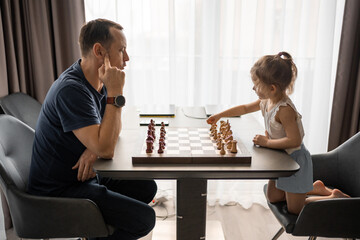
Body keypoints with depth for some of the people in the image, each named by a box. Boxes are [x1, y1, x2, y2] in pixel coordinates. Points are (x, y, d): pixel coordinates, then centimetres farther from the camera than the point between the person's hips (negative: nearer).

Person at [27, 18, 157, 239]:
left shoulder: (98, 82, 2)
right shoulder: (71, 90, -27)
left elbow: (112, 128, 8)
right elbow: (105, 149, -31)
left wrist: (94, 149, -14)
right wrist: (115, 94, -29)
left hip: (83, 175, 9)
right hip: (60, 190, -9)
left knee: (147, 187, 11)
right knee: (145, 218, -16)